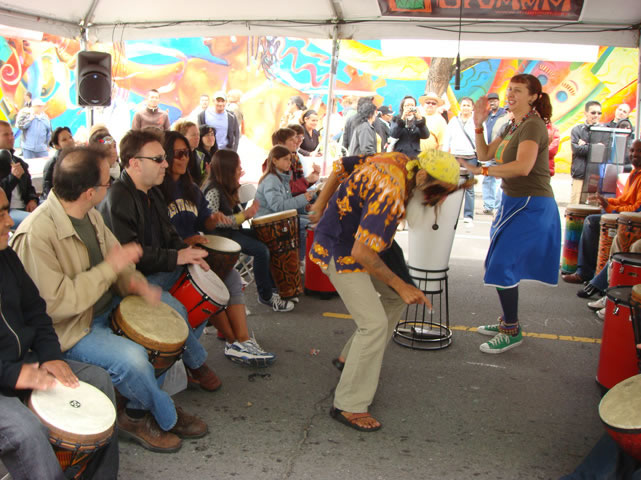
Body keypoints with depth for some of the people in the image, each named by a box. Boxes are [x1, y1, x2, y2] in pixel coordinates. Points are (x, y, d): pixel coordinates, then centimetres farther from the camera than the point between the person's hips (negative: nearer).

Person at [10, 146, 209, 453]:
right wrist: (110, 267, -27)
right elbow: (55, 303, -29)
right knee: (132, 358, -28)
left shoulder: (90, 215, 1)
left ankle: (139, 413, 13)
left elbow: (115, 256, 11)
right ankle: (166, 417, 5)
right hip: (69, 329, -9)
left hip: (105, 306, 9)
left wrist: (134, 282, -12)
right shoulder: (35, 235, -27)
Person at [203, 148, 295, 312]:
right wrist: (243, 215, -22)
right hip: (221, 235, -10)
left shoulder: (226, 187, 12)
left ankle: (273, 287, 3)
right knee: (261, 250, -23)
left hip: (233, 230, 10)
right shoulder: (213, 190, -18)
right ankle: (265, 295, -8)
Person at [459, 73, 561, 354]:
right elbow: (485, 154, 15)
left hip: (530, 207, -10)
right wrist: (478, 126, 2)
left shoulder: (533, 125, -16)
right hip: (514, 203, 10)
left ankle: (512, 331, 3)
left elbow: (523, 167, -31)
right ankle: (507, 321, 30)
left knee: (502, 267, -10)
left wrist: (480, 171, -32)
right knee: (499, 265, 16)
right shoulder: (513, 126, 14)